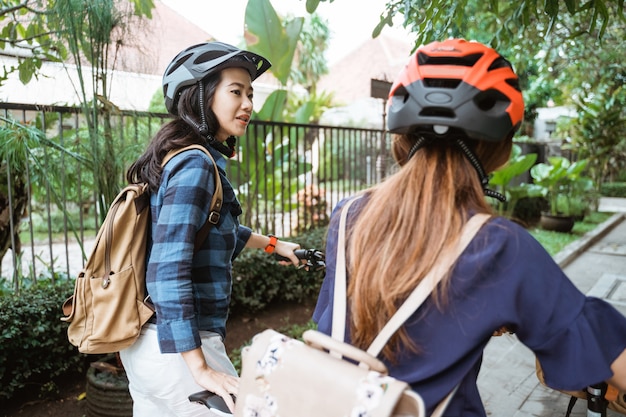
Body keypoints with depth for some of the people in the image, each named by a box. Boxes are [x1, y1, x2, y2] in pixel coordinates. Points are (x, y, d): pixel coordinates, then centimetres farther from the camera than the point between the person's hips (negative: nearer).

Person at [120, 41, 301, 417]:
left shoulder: (194, 158, 9)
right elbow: (168, 272, -26)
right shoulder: (195, 164, -19)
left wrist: (273, 244, 35)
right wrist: (201, 369, -24)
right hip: (178, 348, -9)